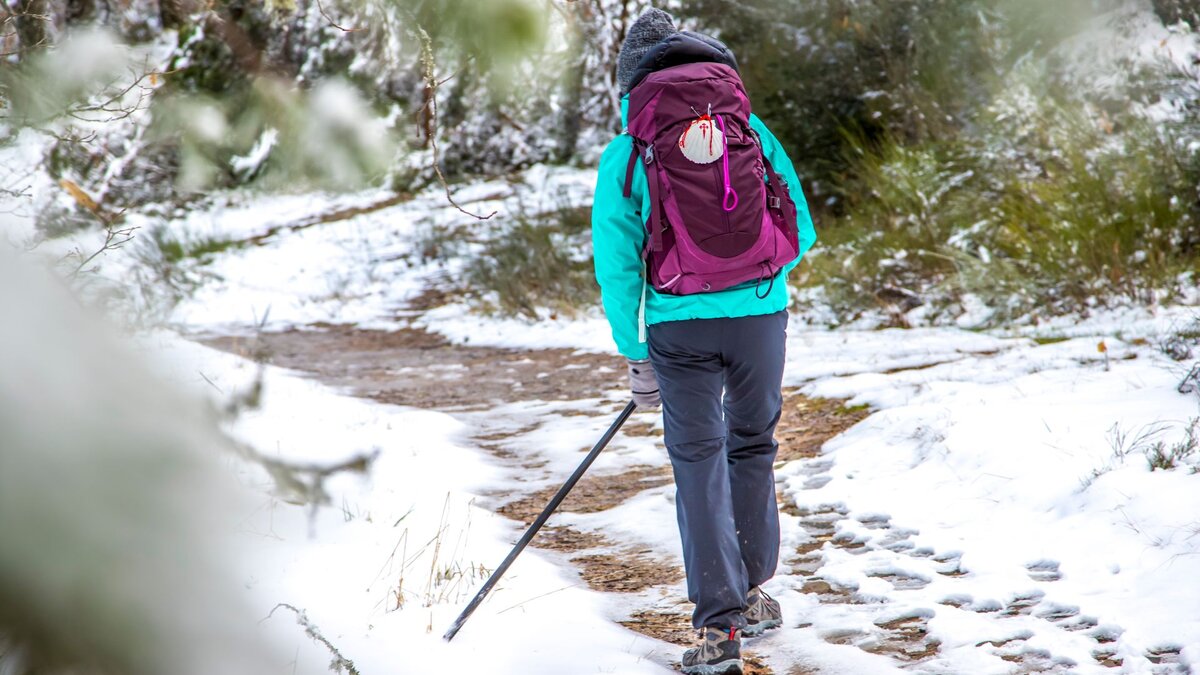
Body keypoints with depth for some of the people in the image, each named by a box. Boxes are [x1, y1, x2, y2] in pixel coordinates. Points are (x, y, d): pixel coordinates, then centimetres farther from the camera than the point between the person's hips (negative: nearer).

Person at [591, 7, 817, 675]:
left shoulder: (624, 153, 2)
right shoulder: (751, 128, 7)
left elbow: (616, 263, 2)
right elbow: (801, 229, 9)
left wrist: (634, 355, 11)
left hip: (679, 323, -2)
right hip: (761, 313, 2)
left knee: (700, 463, 5)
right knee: (753, 446, 19)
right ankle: (751, 596, 30)